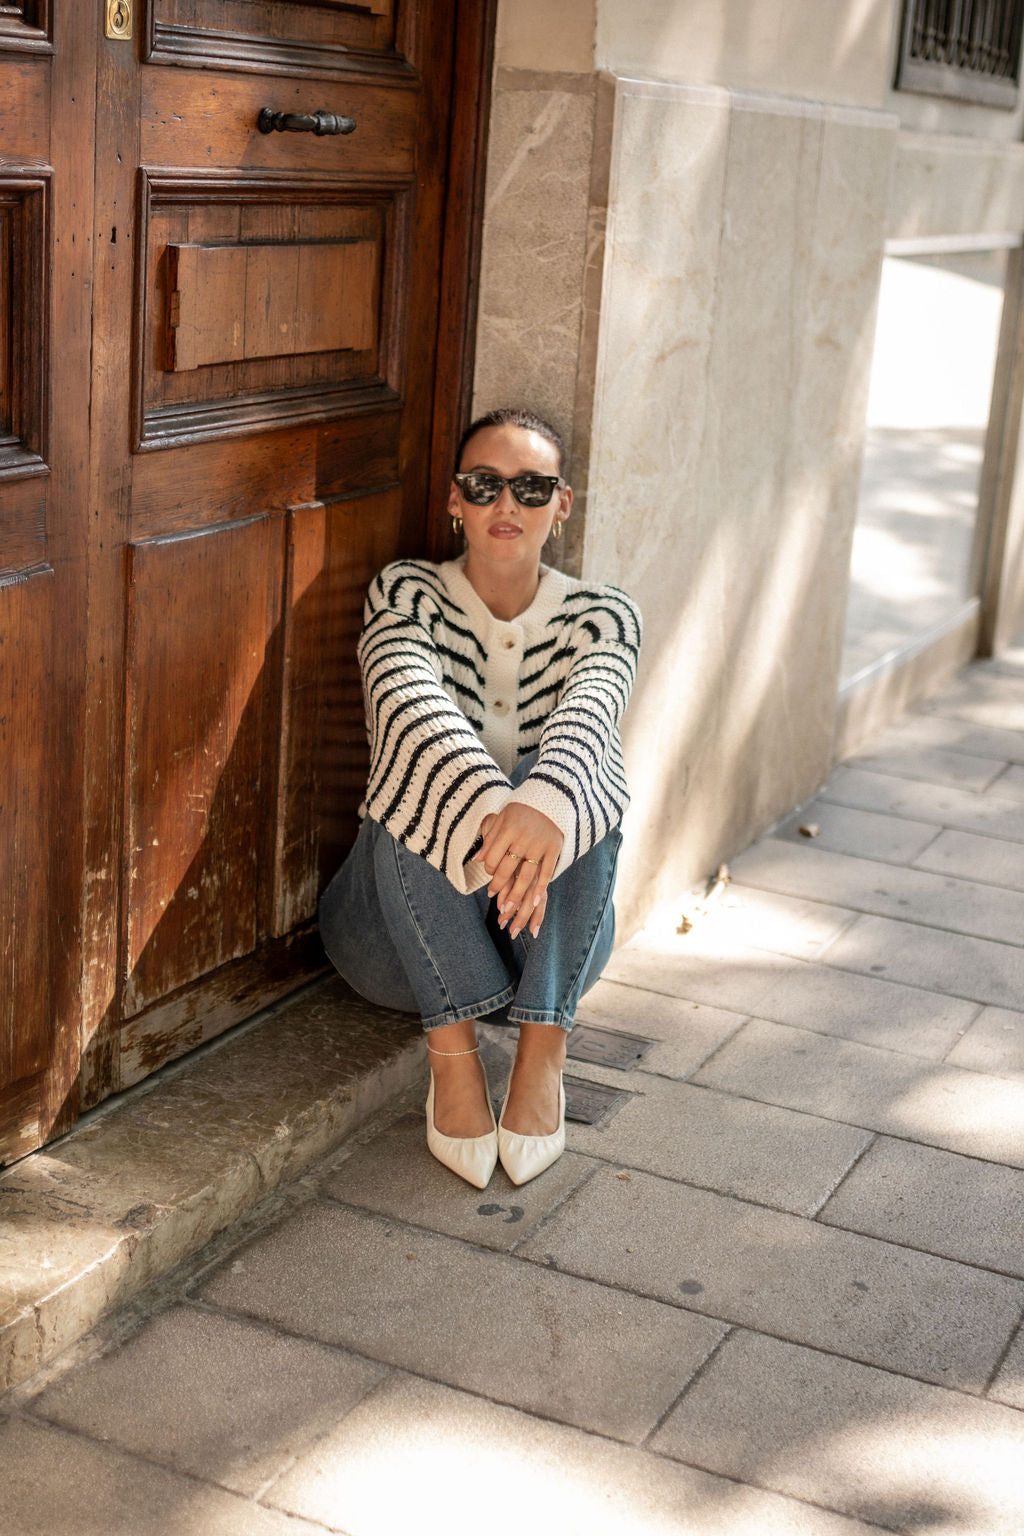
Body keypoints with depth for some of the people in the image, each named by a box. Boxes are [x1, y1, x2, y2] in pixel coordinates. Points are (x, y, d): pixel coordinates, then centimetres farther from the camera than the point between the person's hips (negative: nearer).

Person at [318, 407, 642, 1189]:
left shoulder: (601, 617, -1)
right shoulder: (407, 593, -4)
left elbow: (587, 717, -25)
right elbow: (413, 704, -27)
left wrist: (542, 808, -49)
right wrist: (488, 813, -48)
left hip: (548, 940, 1)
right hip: (404, 936, -1)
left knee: (573, 787, -29)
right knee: (420, 773, -31)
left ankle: (543, 1051, -26)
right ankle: (452, 1048, -29)